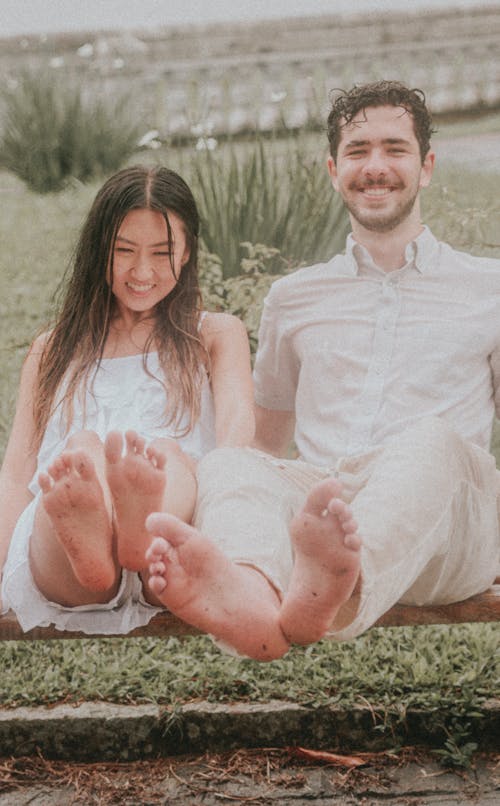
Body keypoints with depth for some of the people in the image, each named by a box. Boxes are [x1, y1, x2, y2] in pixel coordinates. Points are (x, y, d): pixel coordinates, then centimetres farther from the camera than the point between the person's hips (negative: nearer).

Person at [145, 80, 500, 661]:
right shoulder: (293, 299, 27)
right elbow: (268, 442, 31)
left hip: (442, 531, -2)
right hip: (315, 495, 2)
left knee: (431, 437, -35)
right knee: (227, 461, -29)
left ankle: (333, 592, -64)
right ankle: (249, 592, -62)